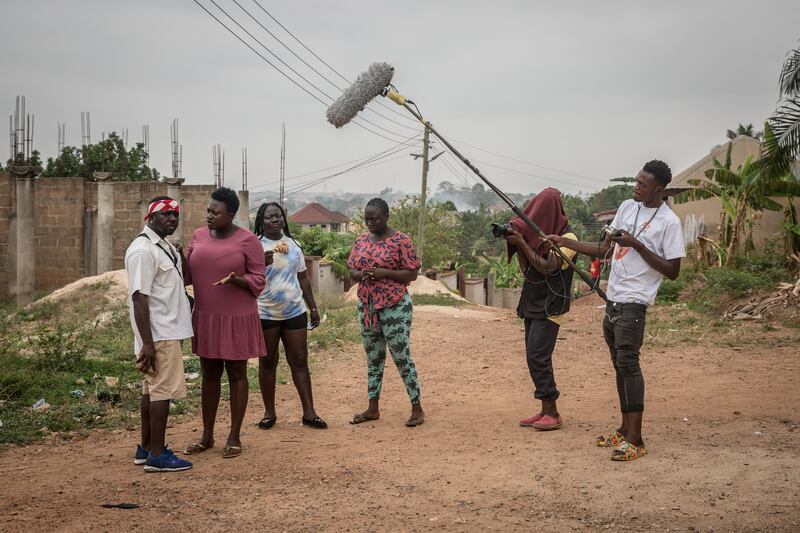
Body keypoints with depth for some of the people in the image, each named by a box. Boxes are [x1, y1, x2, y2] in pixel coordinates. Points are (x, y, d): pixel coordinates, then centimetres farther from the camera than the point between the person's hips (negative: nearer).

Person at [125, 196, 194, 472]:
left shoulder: (165, 247, 12)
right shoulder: (142, 250, -18)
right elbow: (139, 297, -22)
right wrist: (147, 343, -24)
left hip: (168, 330, 10)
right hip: (159, 335, -10)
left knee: (153, 388, 15)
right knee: (164, 390, -6)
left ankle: (146, 448, 24)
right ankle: (157, 456, 0)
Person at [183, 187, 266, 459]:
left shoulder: (247, 240, -8)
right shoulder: (199, 236, 6)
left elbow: (258, 281, -7)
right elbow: (188, 274, 11)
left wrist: (236, 280, -25)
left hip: (236, 318, -5)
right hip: (205, 317, 5)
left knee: (236, 374, 5)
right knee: (209, 374, 13)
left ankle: (234, 437, 13)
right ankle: (207, 435, 23)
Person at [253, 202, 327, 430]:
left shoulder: (293, 244, 8)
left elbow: (303, 278, 14)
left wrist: (313, 307, 13)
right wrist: (261, 263, -32)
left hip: (295, 311, 3)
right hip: (265, 314, -3)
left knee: (300, 362, 4)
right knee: (267, 363, 7)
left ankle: (309, 412, 7)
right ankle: (269, 412, 17)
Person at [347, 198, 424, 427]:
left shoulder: (401, 241, -9)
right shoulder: (361, 241, 9)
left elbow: (412, 273, -9)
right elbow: (352, 270, 12)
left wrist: (384, 273, -21)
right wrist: (360, 275, -11)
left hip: (395, 307, -6)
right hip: (367, 306, 6)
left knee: (401, 356, -5)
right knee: (373, 357, 12)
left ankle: (417, 408, 4)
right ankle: (373, 408, 19)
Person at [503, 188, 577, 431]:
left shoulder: (566, 237, -10)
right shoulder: (541, 234, 12)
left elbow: (547, 268, -18)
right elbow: (526, 269, 11)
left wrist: (523, 243, -17)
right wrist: (517, 242, -3)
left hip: (549, 308, -8)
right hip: (532, 305, 8)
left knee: (537, 357, -12)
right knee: (536, 358, 8)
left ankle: (552, 413, -6)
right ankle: (545, 411, 13)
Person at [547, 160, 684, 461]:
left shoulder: (669, 222, -10)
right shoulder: (627, 208, 12)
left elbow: (672, 271, -11)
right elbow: (604, 249, 17)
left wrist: (637, 245, -17)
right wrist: (565, 242, 9)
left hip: (634, 301, -8)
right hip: (613, 299, 8)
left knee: (627, 362, -15)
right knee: (620, 365, 11)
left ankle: (635, 441, -17)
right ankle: (625, 431, 18)